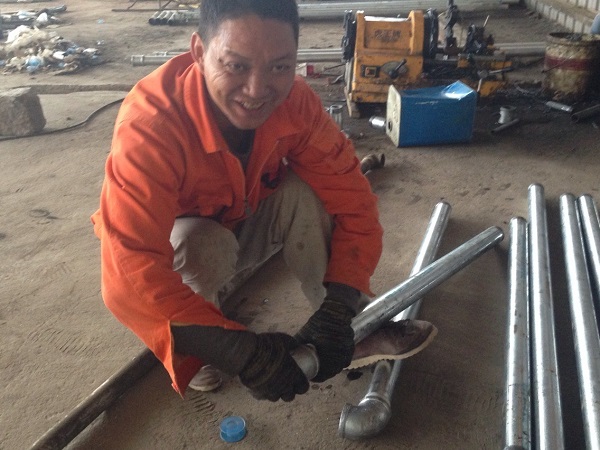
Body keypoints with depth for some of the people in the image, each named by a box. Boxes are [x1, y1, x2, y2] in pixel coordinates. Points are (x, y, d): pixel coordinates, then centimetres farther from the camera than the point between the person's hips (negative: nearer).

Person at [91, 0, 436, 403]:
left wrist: (337, 312, -35)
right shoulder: (149, 122, -36)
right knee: (205, 246, -35)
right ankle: (199, 346, -5)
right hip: (178, 240, -2)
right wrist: (243, 352, -46)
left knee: (307, 191, -25)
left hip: (248, 224, 3)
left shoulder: (295, 100, -24)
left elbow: (352, 200, -22)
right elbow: (129, 275, -43)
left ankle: (358, 323, -11)